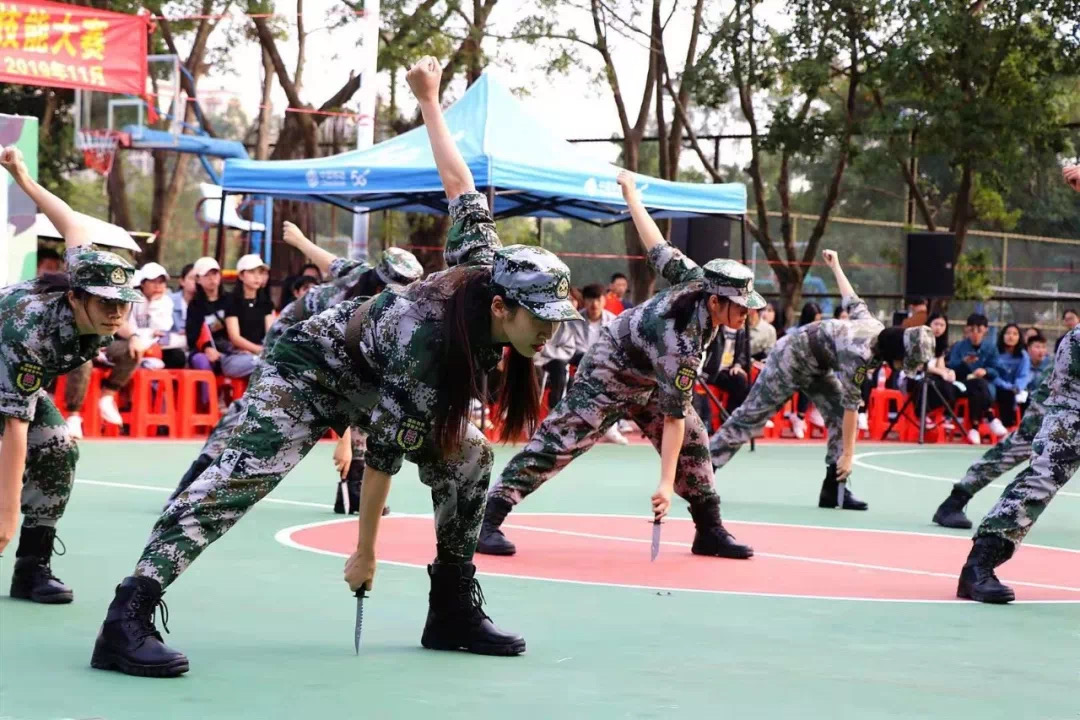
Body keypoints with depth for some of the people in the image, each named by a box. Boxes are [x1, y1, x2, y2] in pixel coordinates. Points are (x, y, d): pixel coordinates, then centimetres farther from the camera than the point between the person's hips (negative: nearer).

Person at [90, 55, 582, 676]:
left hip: (372, 382, 9)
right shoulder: (428, 343, -37)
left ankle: (453, 612, 10)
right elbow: (384, 454, -31)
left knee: (468, 459, -1)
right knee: (246, 475, -28)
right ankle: (129, 619, -38)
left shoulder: (488, 271, -17)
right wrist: (364, 554, -25)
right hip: (311, 368, -9)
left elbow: (459, 183, -6)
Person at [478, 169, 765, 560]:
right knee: (558, 442, -14)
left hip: (649, 379, 9)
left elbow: (659, 250, -7)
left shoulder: (699, 279, -18)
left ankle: (710, 531, 15)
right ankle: (488, 522, -16)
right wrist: (666, 484, -34)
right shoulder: (682, 344, -37)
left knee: (693, 442, 6)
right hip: (609, 376, -9)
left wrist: (632, 195, 8)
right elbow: (673, 417, -36)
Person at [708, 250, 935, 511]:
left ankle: (833, 490, -4)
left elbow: (853, 301, 8)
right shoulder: (859, 353, -34)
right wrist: (847, 454, -27)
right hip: (790, 356, -9)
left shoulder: (875, 327, -10)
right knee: (751, 416, -5)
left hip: (816, 365, 9)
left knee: (839, 416, -5)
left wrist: (835, 265, 26)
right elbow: (851, 406, -31)